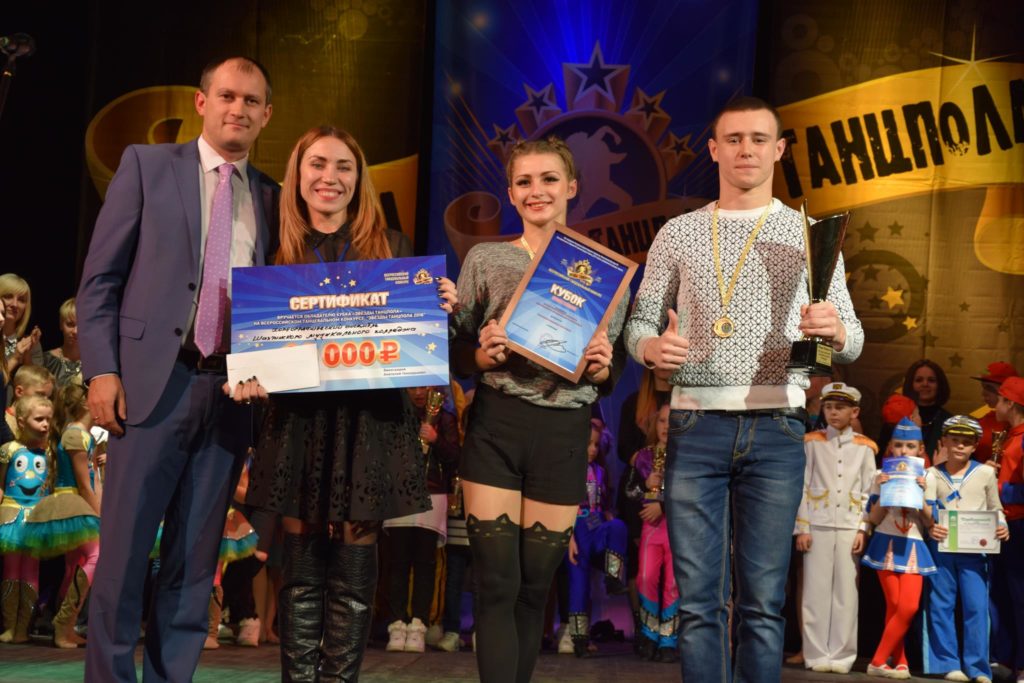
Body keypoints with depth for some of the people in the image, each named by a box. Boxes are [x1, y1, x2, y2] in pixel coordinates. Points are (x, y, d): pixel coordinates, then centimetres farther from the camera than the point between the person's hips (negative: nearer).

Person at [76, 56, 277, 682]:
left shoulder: (271, 198, 13)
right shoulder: (147, 165, 6)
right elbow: (101, 276, 2)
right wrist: (102, 369, -7)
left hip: (233, 394, 3)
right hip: (153, 385, -2)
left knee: (195, 558, 7)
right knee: (124, 550, 0)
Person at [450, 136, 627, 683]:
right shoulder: (484, 259, 4)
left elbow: (609, 377, 11)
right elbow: (456, 356, 6)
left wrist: (600, 369, -11)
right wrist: (484, 355, -15)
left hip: (564, 433, 1)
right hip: (495, 426, -1)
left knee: (535, 587, 8)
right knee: (497, 583, -6)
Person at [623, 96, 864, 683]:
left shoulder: (809, 234, 8)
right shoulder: (677, 234, 11)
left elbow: (852, 343, 7)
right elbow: (639, 325, 11)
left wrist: (836, 330, -17)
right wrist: (653, 347, -12)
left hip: (776, 429, 0)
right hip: (696, 426, 1)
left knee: (764, 601, 1)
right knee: (698, 598, 2)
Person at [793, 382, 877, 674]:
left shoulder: (864, 447, 7)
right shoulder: (812, 442, 5)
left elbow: (868, 492, 6)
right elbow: (802, 486, 3)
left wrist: (862, 529, -2)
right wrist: (802, 528, -3)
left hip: (849, 528, 1)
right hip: (817, 526, -1)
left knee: (846, 593, 1)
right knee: (816, 592, -1)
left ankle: (841, 656, 8)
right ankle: (817, 655, 6)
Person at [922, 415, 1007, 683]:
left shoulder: (985, 473, 6)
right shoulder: (933, 474, 7)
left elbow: (995, 509, 11)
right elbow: (927, 508, -1)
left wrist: (1002, 527, -8)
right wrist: (931, 525, -21)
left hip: (974, 548, -1)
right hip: (941, 545, 1)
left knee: (976, 606, -4)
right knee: (941, 606, 3)